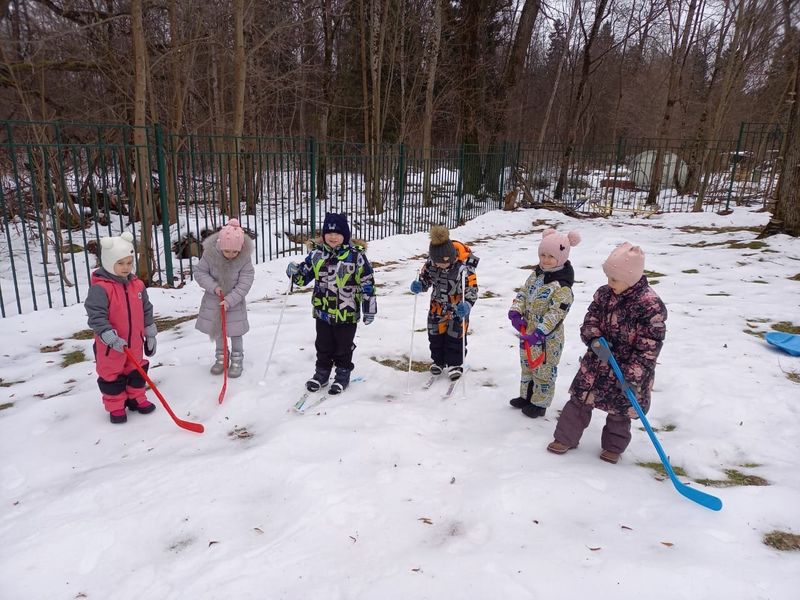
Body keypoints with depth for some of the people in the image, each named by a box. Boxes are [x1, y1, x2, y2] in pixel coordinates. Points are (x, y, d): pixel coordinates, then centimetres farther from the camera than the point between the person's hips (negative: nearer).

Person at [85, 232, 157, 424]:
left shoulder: (137, 285, 1)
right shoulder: (100, 288, -19)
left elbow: (146, 311, 9)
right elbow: (96, 316, -23)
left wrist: (150, 334, 11)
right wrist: (111, 338, -29)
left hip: (135, 342, 6)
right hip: (110, 345, -6)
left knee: (136, 370, 19)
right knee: (112, 375, 10)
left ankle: (136, 398, 38)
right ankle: (115, 406, 25)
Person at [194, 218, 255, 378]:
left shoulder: (245, 257, -22)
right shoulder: (209, 253, -20)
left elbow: (245, 282, -19)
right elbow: (199, 272, -9)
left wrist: (230, 300, -26)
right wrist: (213, 286, -23)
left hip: (235, 301, -2)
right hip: (214, 299, 2)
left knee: (236, 331, 6)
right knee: (217, 329, 14)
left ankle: (237, 359, 23)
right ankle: (221, 356, 32)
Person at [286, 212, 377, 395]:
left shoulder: (356, 255, -12)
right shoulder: (317, 253, 0)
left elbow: (367, 282, -8)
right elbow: (304, 276, 9)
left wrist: (369, 308, -7)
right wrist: (294, 272, -14)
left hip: (347, 312, -4)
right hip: (322, 311, 4)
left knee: (343, 347, 12)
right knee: (323, 345, 17)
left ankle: (343, 374, 29)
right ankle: (322, 372, 34)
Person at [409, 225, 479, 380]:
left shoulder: (464, 267, -30)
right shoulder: (430, 263, -17)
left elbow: (472, 289, -25)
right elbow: (425, 278, -1)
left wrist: (467, 305, -42)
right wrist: (418, 285, -24)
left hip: (457, 307, -4)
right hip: (438, 305, 4)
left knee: (456, 336, 3)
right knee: (436, 333, 12)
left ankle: (455, 364, 19)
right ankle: (438, 360, 31)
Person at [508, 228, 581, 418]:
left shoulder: (562, 287, -23)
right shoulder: (536, 275, 2)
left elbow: (556, 314, -27)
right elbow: (522, 294, 5)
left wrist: (539, 333, -33)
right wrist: (516, 312, -12)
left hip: (547, 339, -8)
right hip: (527, 333, 8)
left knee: (543, 371, 10)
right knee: (527, 366, 23)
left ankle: (539, 403, 28)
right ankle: (526, 396, 42)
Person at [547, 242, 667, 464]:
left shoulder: (651, 306, -22)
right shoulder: (604, 294, -5)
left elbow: (649, 347, -21)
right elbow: (590, 321, 3)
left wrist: (632, 376, -22)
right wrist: (594, 340, -19)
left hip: (627, 369, -4)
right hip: (597, 363, 4)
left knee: (620, 408, 14)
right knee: (580, 399, 11)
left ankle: (613, 447, 36)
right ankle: (566, 438, 27)